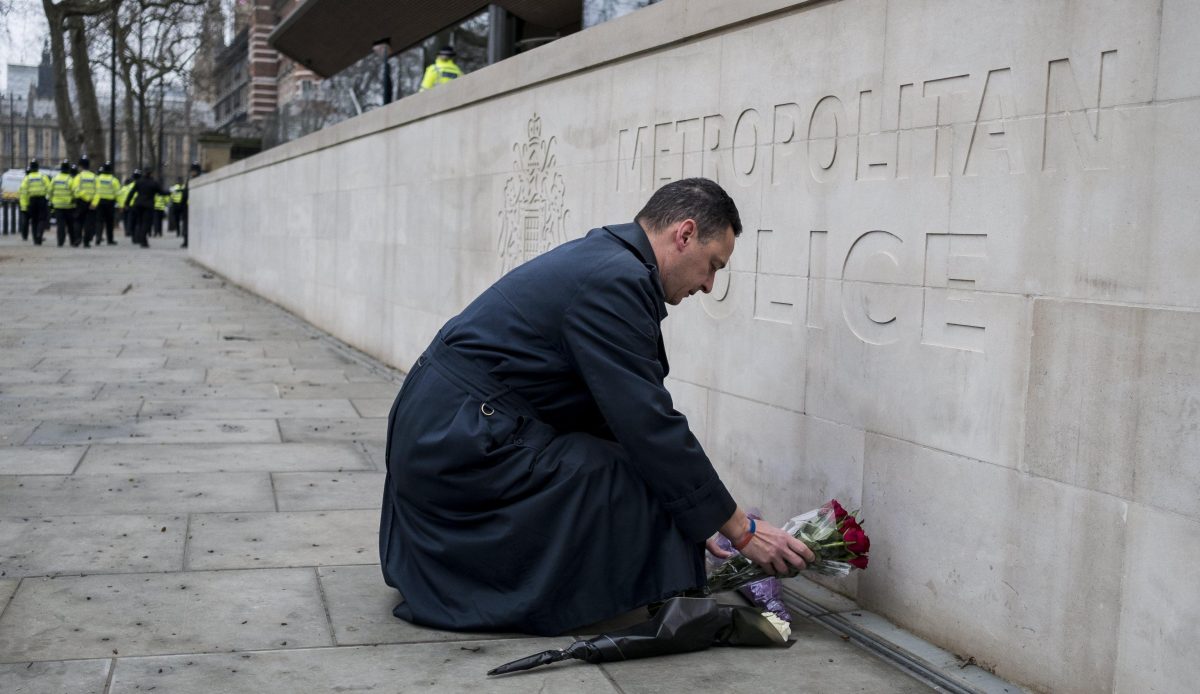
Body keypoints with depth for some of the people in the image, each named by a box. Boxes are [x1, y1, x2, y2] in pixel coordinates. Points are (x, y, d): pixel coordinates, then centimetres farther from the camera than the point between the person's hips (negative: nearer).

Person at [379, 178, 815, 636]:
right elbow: (650, 427, -20)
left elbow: (624, 411, 17)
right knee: (649, 495, -13)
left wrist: (696, 521, 17)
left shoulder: (602, 260, 14)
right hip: (464, 441, -11)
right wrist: (741, 530, -11)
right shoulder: (616, 281, -17)